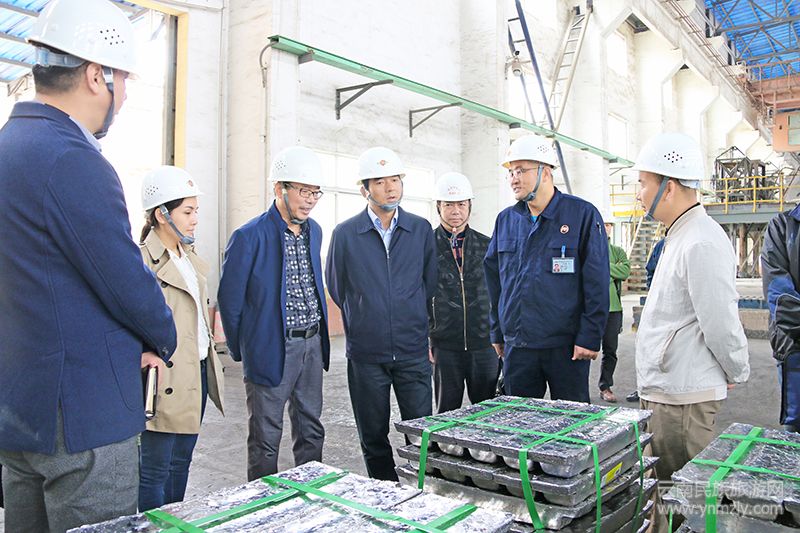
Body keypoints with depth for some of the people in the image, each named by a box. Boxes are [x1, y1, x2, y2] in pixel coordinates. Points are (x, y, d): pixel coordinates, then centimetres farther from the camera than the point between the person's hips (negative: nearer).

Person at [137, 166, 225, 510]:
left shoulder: (190, 257, 13)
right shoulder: (141, 260, -14)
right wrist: (152, 369, -21)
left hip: (198, 374, 9)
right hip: (167, 379, -8)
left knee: (181, 462, 19)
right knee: (155, 470, 4)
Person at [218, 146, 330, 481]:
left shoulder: (314, 231, 8)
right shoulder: (250, 237, -14)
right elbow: (229, 299, -8)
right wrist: (242, 352, -2)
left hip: (312, 345, 7)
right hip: (272, 349, -6)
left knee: (311, 432, 17)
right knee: (266, 440, 7)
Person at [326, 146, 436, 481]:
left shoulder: (421, 230, 3)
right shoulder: (345, 234, -1)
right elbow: (337, 289, 10)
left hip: (413, 352, 1)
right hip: (366, 353, 0)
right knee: (374, 439, 12)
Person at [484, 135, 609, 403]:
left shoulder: (582, 214, -4)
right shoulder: (505, 219, 9)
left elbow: (597, 282, -7)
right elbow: (494, 278, 14)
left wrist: (590, 338, -11)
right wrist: (497, 332, 13)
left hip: (567, 345, -4)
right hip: (517, 345, 4)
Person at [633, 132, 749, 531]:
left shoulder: (701, 244, -19)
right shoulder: (679, 236, 15)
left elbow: (721, 322, -19)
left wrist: (737, 374, -3)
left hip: (682, 396, -10)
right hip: (664, 390, 10)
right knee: (662, 489, 18)